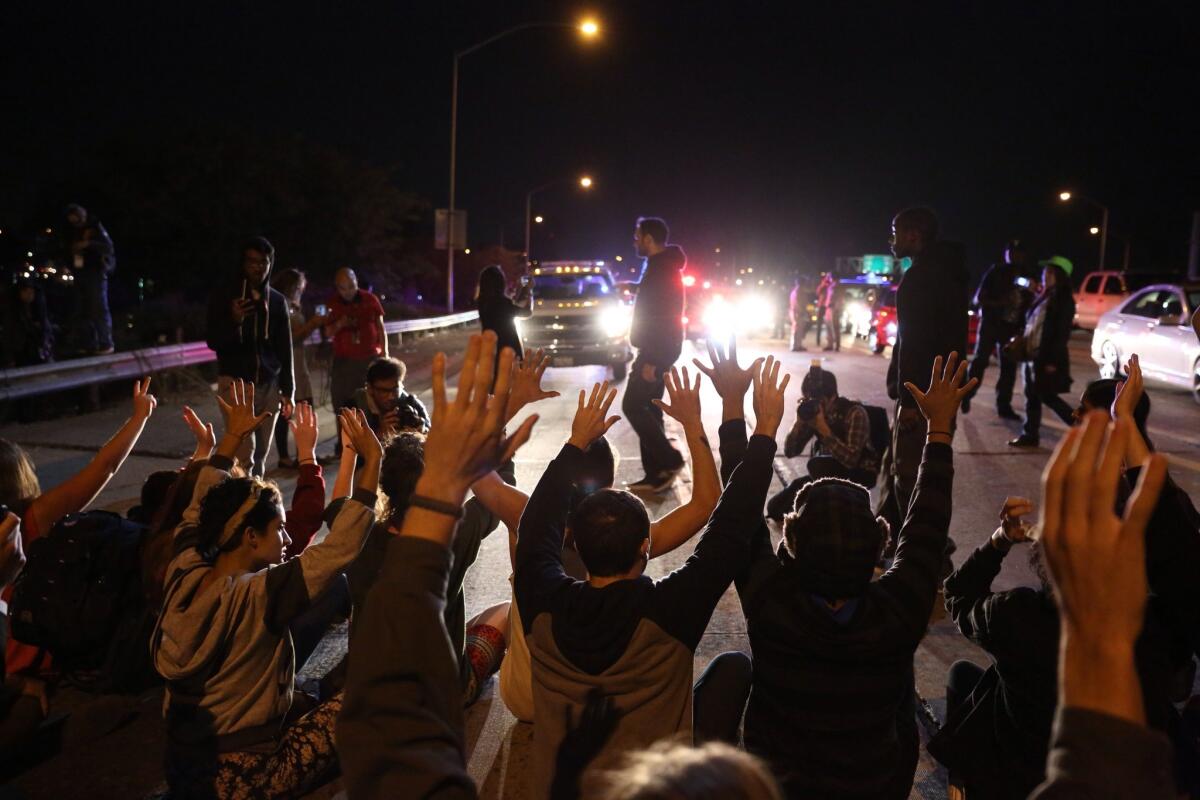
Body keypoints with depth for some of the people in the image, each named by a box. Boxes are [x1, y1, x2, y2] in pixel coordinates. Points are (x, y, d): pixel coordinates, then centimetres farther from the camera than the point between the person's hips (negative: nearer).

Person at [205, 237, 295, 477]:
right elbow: (214, 341, -3)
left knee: (261, 454, 4)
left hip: (268, 383, 3)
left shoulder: (277, 301, 8)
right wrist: (234, 321, -23)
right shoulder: (224, 294, 0)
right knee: (245, 451, -14)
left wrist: (288, 390, 7)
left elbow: (285, 349, 11)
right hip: (235, 380, -3)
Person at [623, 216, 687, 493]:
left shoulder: (662, 268, -15)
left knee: (632, 406, -9)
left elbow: (662, 316, -22)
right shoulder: (661, 266, 17)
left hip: (657, 351, -10)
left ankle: (669, 460, -5)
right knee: (648, 409, 10)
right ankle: (656, 474, 12)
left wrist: (651, 360, -25)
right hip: (656, 351, 10)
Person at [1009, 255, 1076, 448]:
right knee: (1032, 396, 10)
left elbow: (1062, 332, -16)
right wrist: (1024, 346, 10)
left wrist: (1052, 360, -19)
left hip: (1047, 357, -8)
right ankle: (1030, 435, 15)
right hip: (1033, 354, 8)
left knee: (1046, 396, -3)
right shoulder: (1043, 297, 14)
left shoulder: (1065, 300, -11)